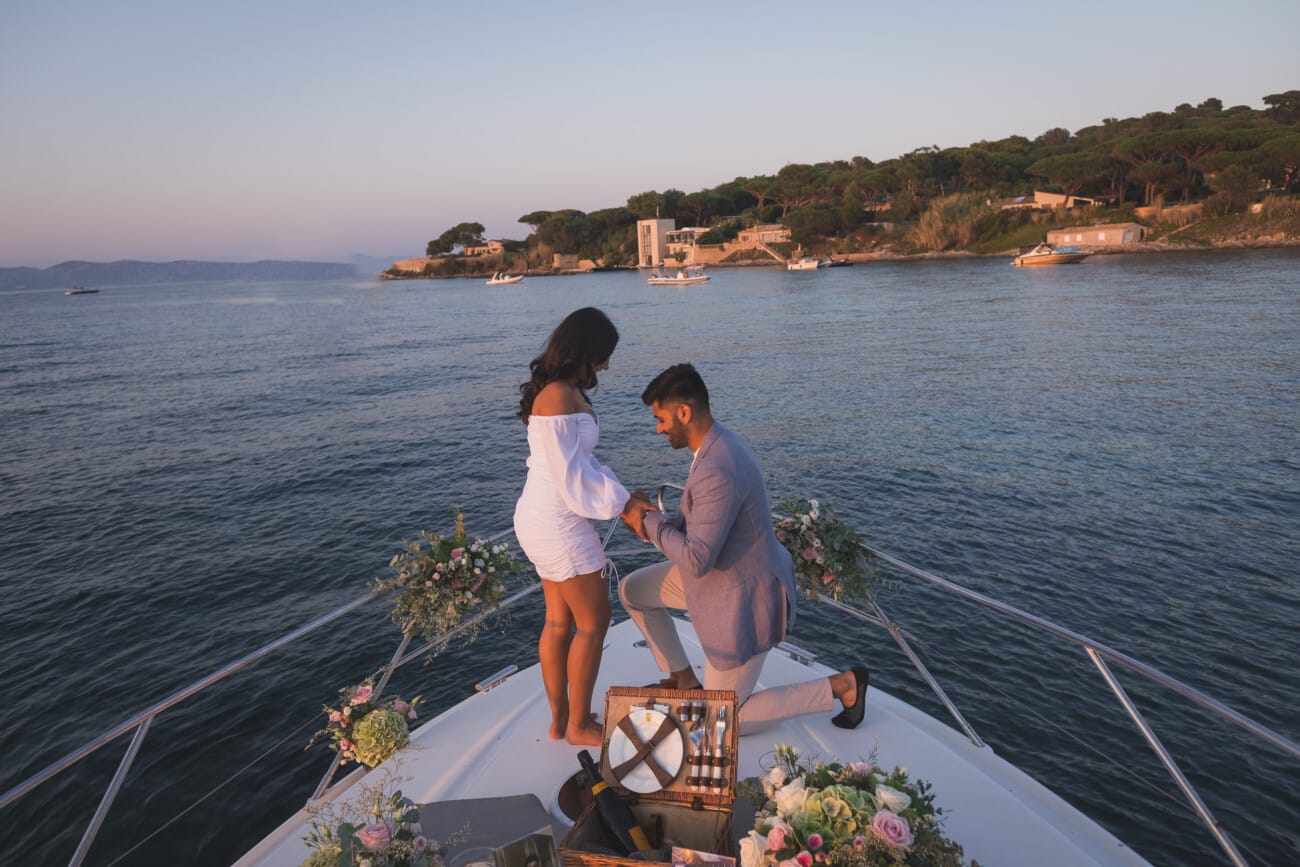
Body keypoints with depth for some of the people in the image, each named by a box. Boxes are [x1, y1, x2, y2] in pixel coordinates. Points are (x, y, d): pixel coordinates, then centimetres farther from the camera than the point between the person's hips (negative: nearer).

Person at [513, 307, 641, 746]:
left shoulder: (564, 391, 8)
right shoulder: (559, 397, -22)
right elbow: (571, 476, -21)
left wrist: (619, 497, 8)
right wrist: (622, 504, -12)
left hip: (544, 520, 10)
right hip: (558, 525, -10)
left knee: (559, 621, 18)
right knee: (594, 621, 6)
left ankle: (559, 719, 33)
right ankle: (579, 725, 22)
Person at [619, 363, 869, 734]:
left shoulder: (717, 473, -35)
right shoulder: (723, 445, -1)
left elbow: (696, 561, -32)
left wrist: (649, 520, -17)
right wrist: (656, 522, -5)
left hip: (745, 598, -10)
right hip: (725, 572, 10)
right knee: (632, 591, 14)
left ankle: (842, 685, 13)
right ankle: (683, 678, 28)